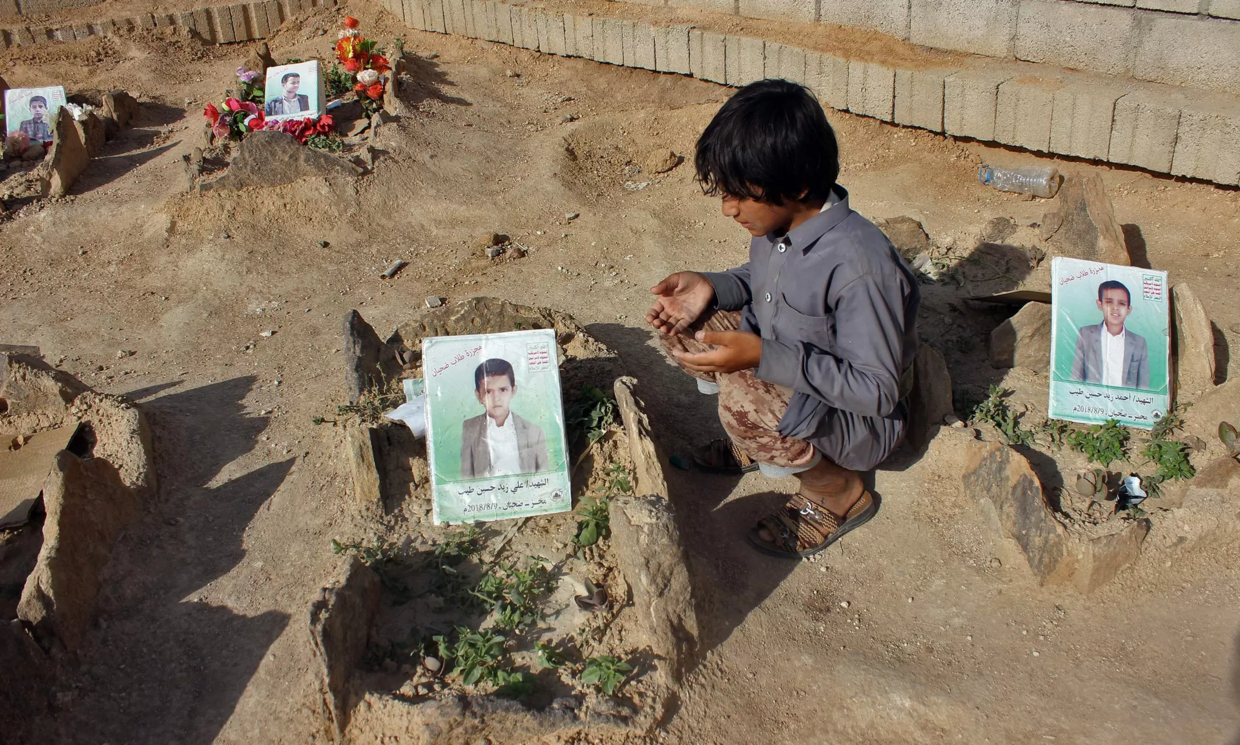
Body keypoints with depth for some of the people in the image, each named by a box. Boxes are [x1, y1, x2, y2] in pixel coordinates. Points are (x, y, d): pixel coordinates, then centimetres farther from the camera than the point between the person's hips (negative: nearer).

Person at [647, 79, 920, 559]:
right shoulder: (777, 224, -9)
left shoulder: (859, 264, -33)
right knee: (682, 323, -5)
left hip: (860, 422, -8)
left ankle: (837, 493, -6)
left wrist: (763, 357, -36)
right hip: (782, 371, 8)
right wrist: (710, 286, -9)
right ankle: (758, 442, 12)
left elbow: (877, 390, -29)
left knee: (745, 401, -36)